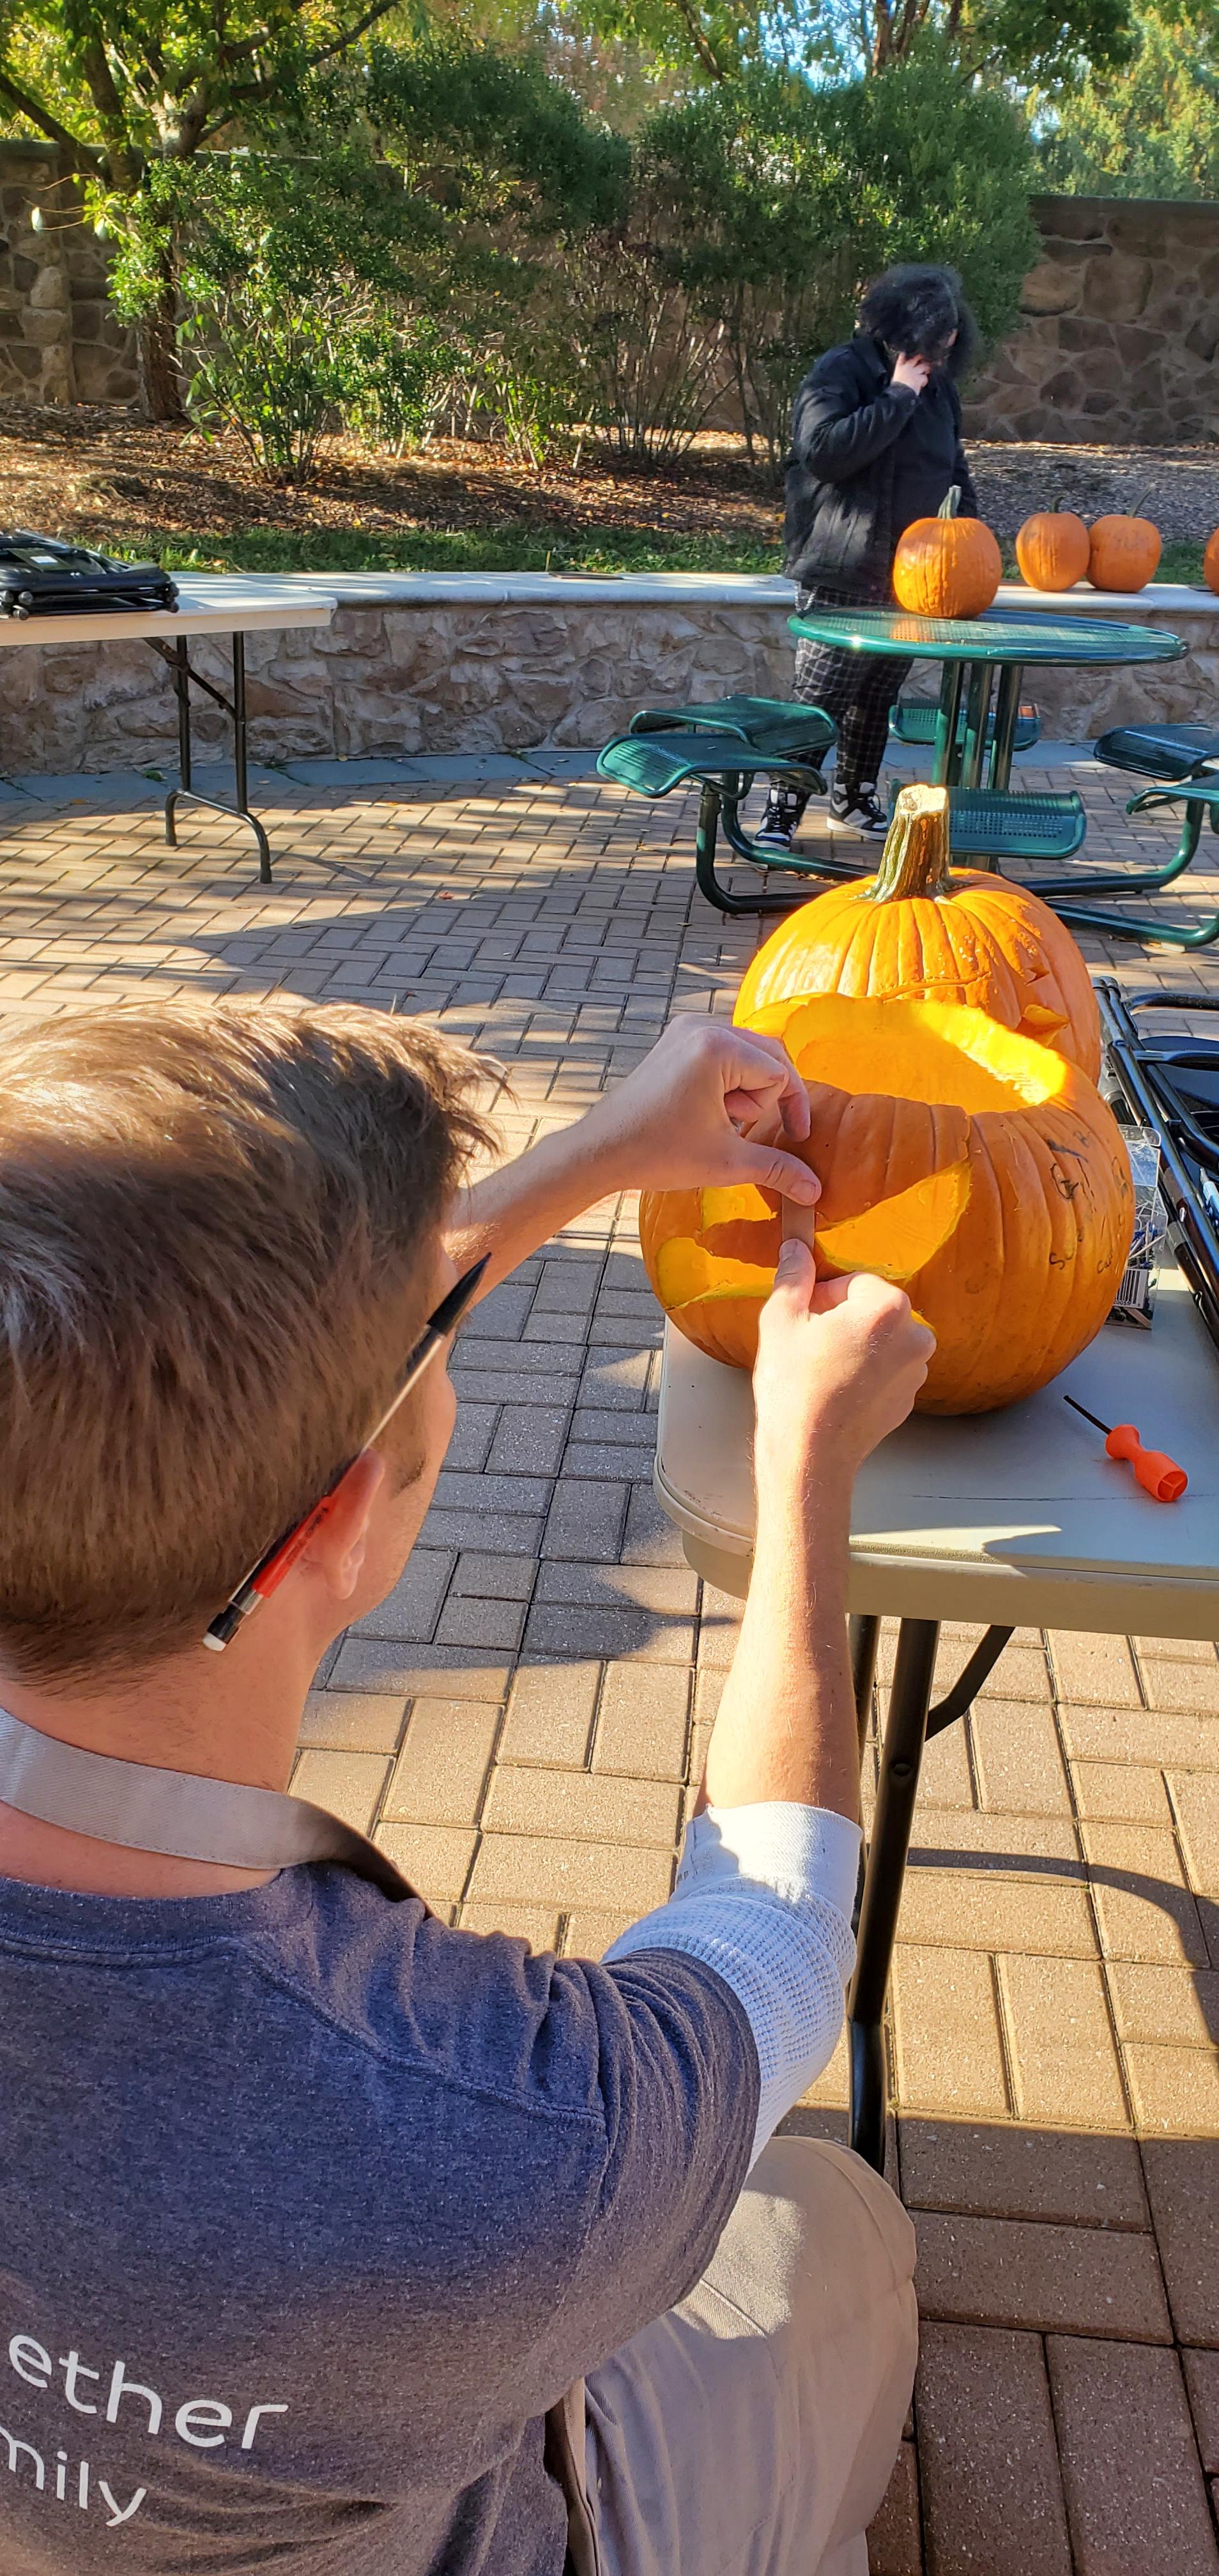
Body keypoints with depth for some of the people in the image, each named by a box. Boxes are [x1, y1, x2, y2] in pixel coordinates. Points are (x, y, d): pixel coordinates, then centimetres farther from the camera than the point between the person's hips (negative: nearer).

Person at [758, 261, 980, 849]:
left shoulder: (938, 388, 15)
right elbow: (823, 449, -25)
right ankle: (780, 815, -1)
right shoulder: (840, 372, -8)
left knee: (878, 700, 14)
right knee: (818, 704, -8)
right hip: (843, 582, -7)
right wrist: (898, 397, -20)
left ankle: (856, 800, 28)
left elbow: (955, 470, 26)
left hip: (909, 582, 7)